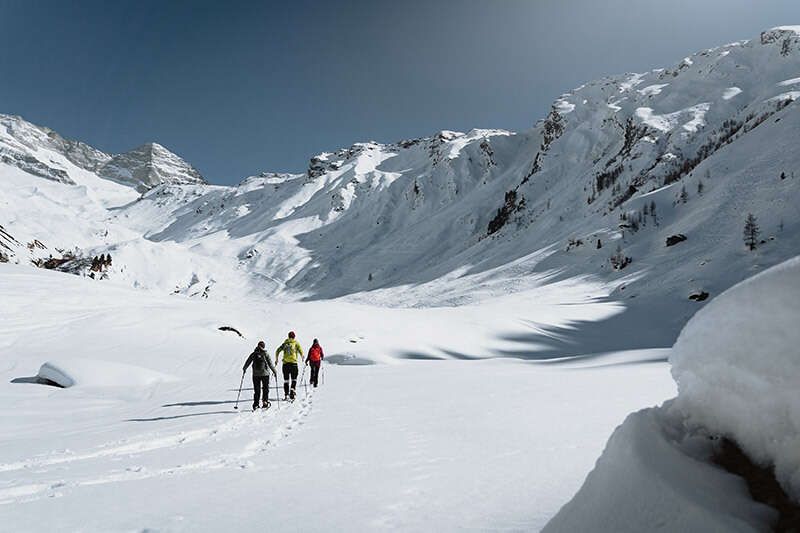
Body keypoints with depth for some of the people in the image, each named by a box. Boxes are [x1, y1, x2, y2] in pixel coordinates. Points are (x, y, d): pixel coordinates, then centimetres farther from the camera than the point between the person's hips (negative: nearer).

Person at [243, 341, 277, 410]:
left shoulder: (253, 354, -1)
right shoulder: (265, 354, -7)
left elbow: (248, 362, 7)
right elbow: (270, 364, -8)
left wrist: (244, 368, 23)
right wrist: (275, 372, -1)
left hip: (255, 375, 2)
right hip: (265, 374, -2)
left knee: (256, 390, 9)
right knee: (265, 389, 11)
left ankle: (256, 404, 4)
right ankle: (265, 402, 3)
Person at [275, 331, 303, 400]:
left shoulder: (284, 343, 10)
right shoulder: (296, 343, 2)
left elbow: (277, 351, 9)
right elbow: (300, 351, -9)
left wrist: (276, 359, 20)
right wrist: (302, 357, 8)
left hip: (285, 363, 3)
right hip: (293, 363, -3)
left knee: (286, 380, 12)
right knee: (294, 380, 6)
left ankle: (286, 394, 8)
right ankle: (292, 392, -12)